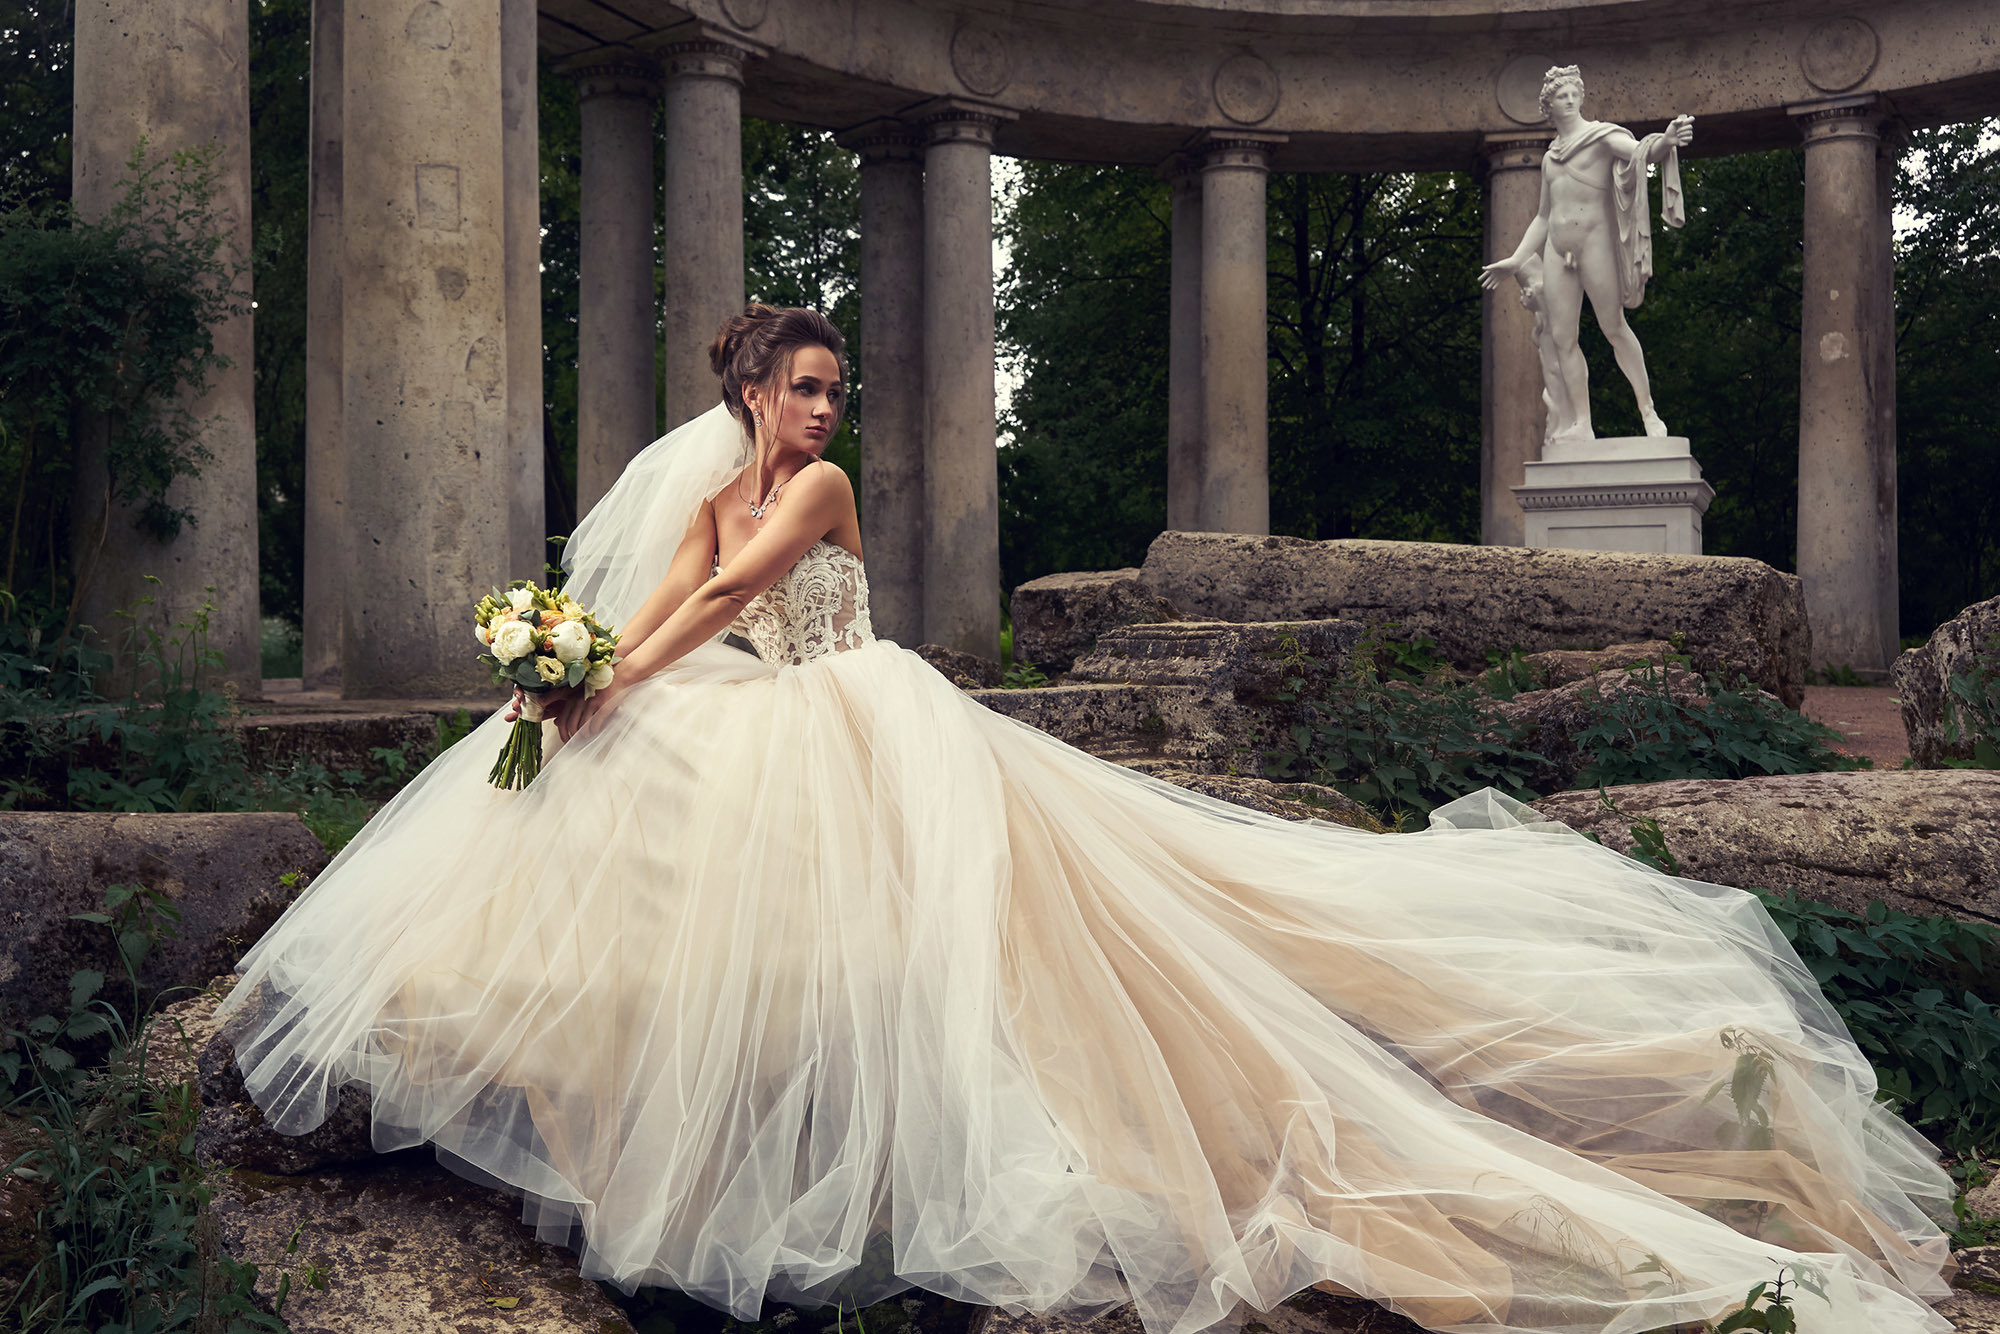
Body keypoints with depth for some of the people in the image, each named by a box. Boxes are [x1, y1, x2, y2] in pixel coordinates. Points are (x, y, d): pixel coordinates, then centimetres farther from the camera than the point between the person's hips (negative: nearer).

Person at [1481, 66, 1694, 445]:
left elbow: (1640, 151, -16)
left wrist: (1666, 141, -38)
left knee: (1614, 326, -11)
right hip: (1557, 248, 6)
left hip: (1594, 238, -6)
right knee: (1562, 336, -1)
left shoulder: (1601, 135, 4)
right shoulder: (1550, 157, 22)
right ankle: (1581, 425, 0)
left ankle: (1648, 412, -7)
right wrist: (1516, 261, 26)